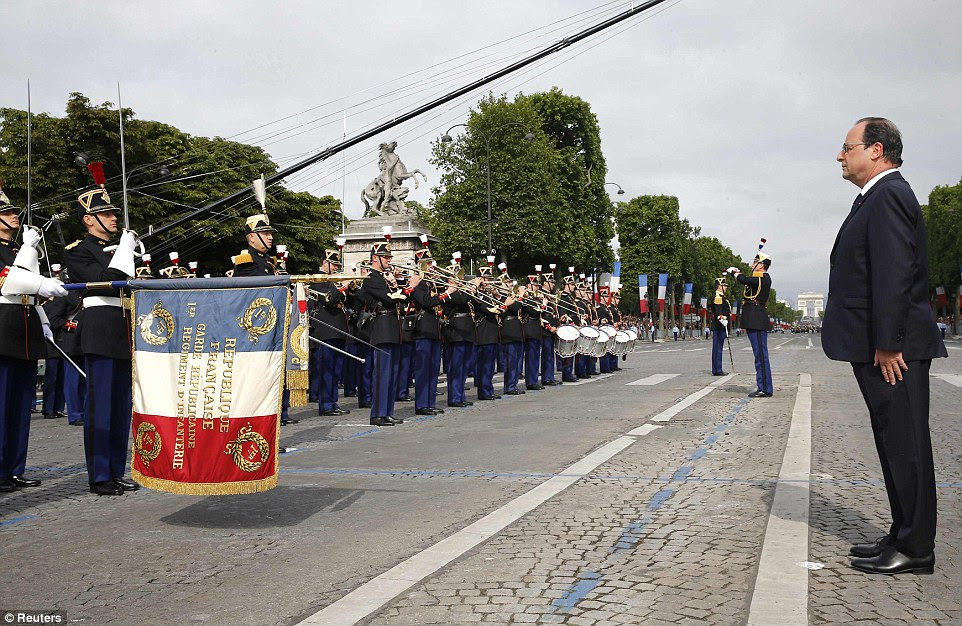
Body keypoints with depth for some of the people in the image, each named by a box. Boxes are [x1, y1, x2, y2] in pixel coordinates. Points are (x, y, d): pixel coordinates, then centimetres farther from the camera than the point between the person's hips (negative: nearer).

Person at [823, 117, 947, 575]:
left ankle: (915, 550, 6)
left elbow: (894, 273, -21)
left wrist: (887, 344, -23)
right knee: (895, 445, 15)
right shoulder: (878, 197, 19)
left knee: (905, 445, -3)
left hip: (893, 350, -11)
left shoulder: (888, 195, -13)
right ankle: (904, 538, 24)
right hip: (878, 347, 11)